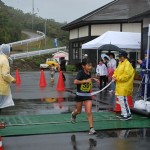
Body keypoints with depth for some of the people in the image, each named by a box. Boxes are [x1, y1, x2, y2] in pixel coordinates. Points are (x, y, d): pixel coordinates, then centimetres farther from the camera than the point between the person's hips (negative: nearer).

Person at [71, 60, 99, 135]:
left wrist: (93, 79, 10)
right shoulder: (80, 73, -18)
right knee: (79, 111, 18)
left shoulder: (89, 73, 1)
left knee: (89, 112, -7)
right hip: (80, 95, -3)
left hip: (88, 95, 3)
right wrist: (86, 81, -30)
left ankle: (91, 128, -2)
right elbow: (75, 82, -33)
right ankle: (73, 114, 53)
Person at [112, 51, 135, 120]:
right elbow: (117, 71, 22)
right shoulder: (120, 63, 15)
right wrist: (114, 76, 1)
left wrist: (117, 78, -16)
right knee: (121, 99, 13)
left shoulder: (127, 64, -14)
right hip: (120, 85, 10)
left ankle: (127, 114, -3)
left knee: (123, 99, -11)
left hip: (124, 85, -10)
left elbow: (126, 76, -20)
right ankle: (124, 113, 22)